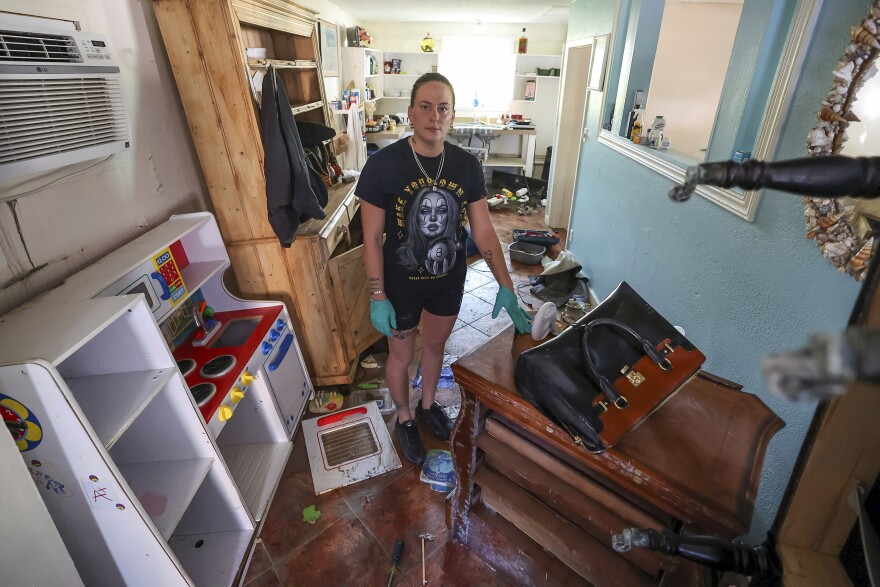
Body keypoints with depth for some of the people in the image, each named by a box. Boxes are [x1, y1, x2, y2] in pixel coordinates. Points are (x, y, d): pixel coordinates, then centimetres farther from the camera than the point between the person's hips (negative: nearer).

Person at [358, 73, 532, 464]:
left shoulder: (467, 166, -8)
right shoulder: (382, 165, -18)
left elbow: (483, 230, -5)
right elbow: (372, 238, -14)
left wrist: (506, 287, -9)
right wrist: (377, 298, -15)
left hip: (449, 281, 4)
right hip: (402, 284, -3)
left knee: (435, 345, 24)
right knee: (401, 356, 16)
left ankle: (428, 404, 54)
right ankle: (404, 418, 46)